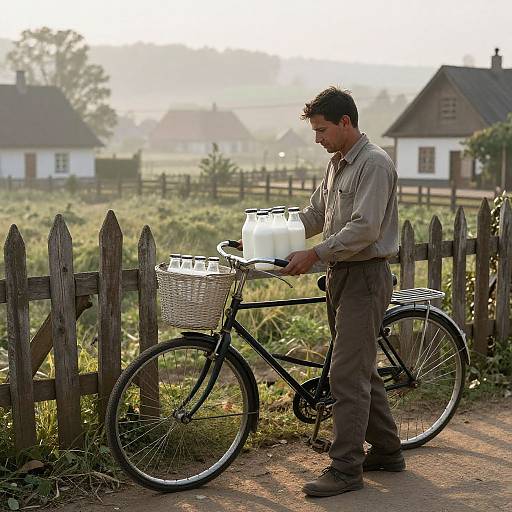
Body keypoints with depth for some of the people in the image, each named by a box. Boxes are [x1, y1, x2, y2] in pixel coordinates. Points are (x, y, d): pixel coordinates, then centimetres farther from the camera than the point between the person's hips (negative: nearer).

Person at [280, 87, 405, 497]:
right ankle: (387, 451, 27)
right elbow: (315, 214, 19)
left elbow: (364, 229, -22)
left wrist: (314, 255, -22)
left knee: (348, 375, -9)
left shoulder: (375, 164, -14)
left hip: (365, 278, -10)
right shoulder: (337, 163, 16)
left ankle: (345, 469, -1)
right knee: (362, 370, 15)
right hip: (342, 276, 10)